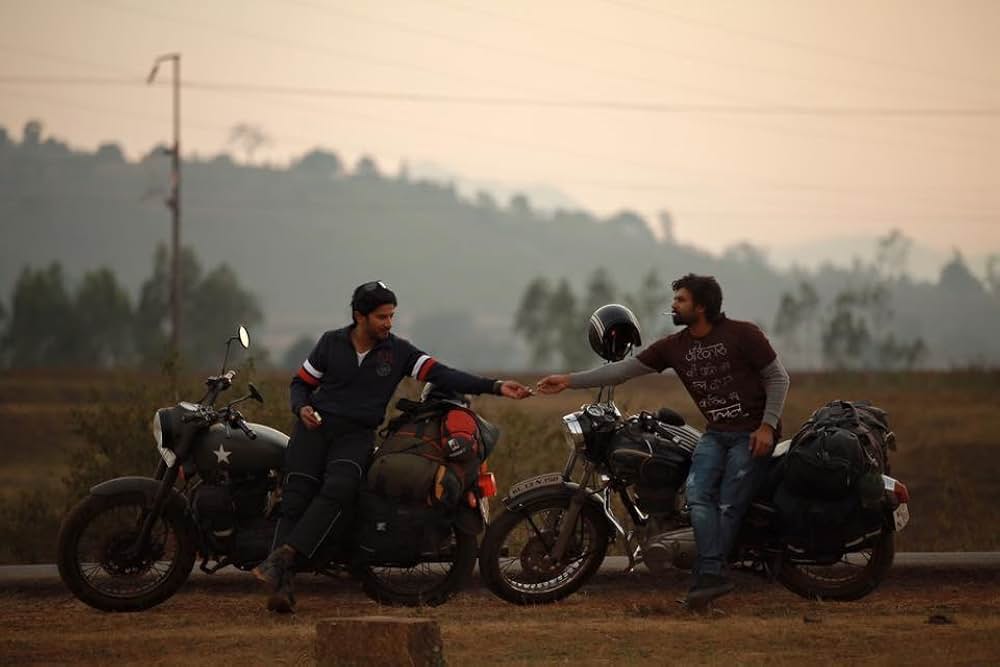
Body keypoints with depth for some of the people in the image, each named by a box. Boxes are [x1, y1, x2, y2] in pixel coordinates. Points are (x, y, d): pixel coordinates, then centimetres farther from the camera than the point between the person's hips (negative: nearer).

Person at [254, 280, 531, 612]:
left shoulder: (399, 351, 6)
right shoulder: (331, 342, 8)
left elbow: (442, 375, -3)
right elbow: (301, 382, 17)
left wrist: (495, 386, -15)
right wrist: (302, 408, -7)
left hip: (357, 435, 0)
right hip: (316, 425, 0)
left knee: (338, 490, -30)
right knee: (296, 498, -17)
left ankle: (280, 558, -39)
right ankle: (280, 584, -27)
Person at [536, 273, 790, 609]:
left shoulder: (743, 335, -8)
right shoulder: (674, 346, 6)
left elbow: (778, 377, -4)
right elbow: (625, 369, 4)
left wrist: (767, 426, -14)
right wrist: (569, 381, -1)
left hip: (753, 433, -5)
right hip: (716, 433, 5)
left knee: (728, 505, -15)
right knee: (698, 494, -18)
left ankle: (706, 574, -19)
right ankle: (712, 575, -26)